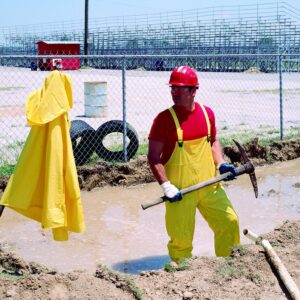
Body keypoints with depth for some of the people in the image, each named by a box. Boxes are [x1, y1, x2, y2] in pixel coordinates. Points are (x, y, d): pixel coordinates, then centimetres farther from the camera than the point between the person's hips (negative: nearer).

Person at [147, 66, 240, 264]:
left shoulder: (207, 113, 3)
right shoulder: (165, 118, -12)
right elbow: (153, 157, -12)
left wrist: (221, 164, 2)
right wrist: (166, 186, -21)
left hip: (209, 185, 5)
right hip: (180, 190, -5)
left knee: (229, 222, 10)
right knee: (181, 237, -2)